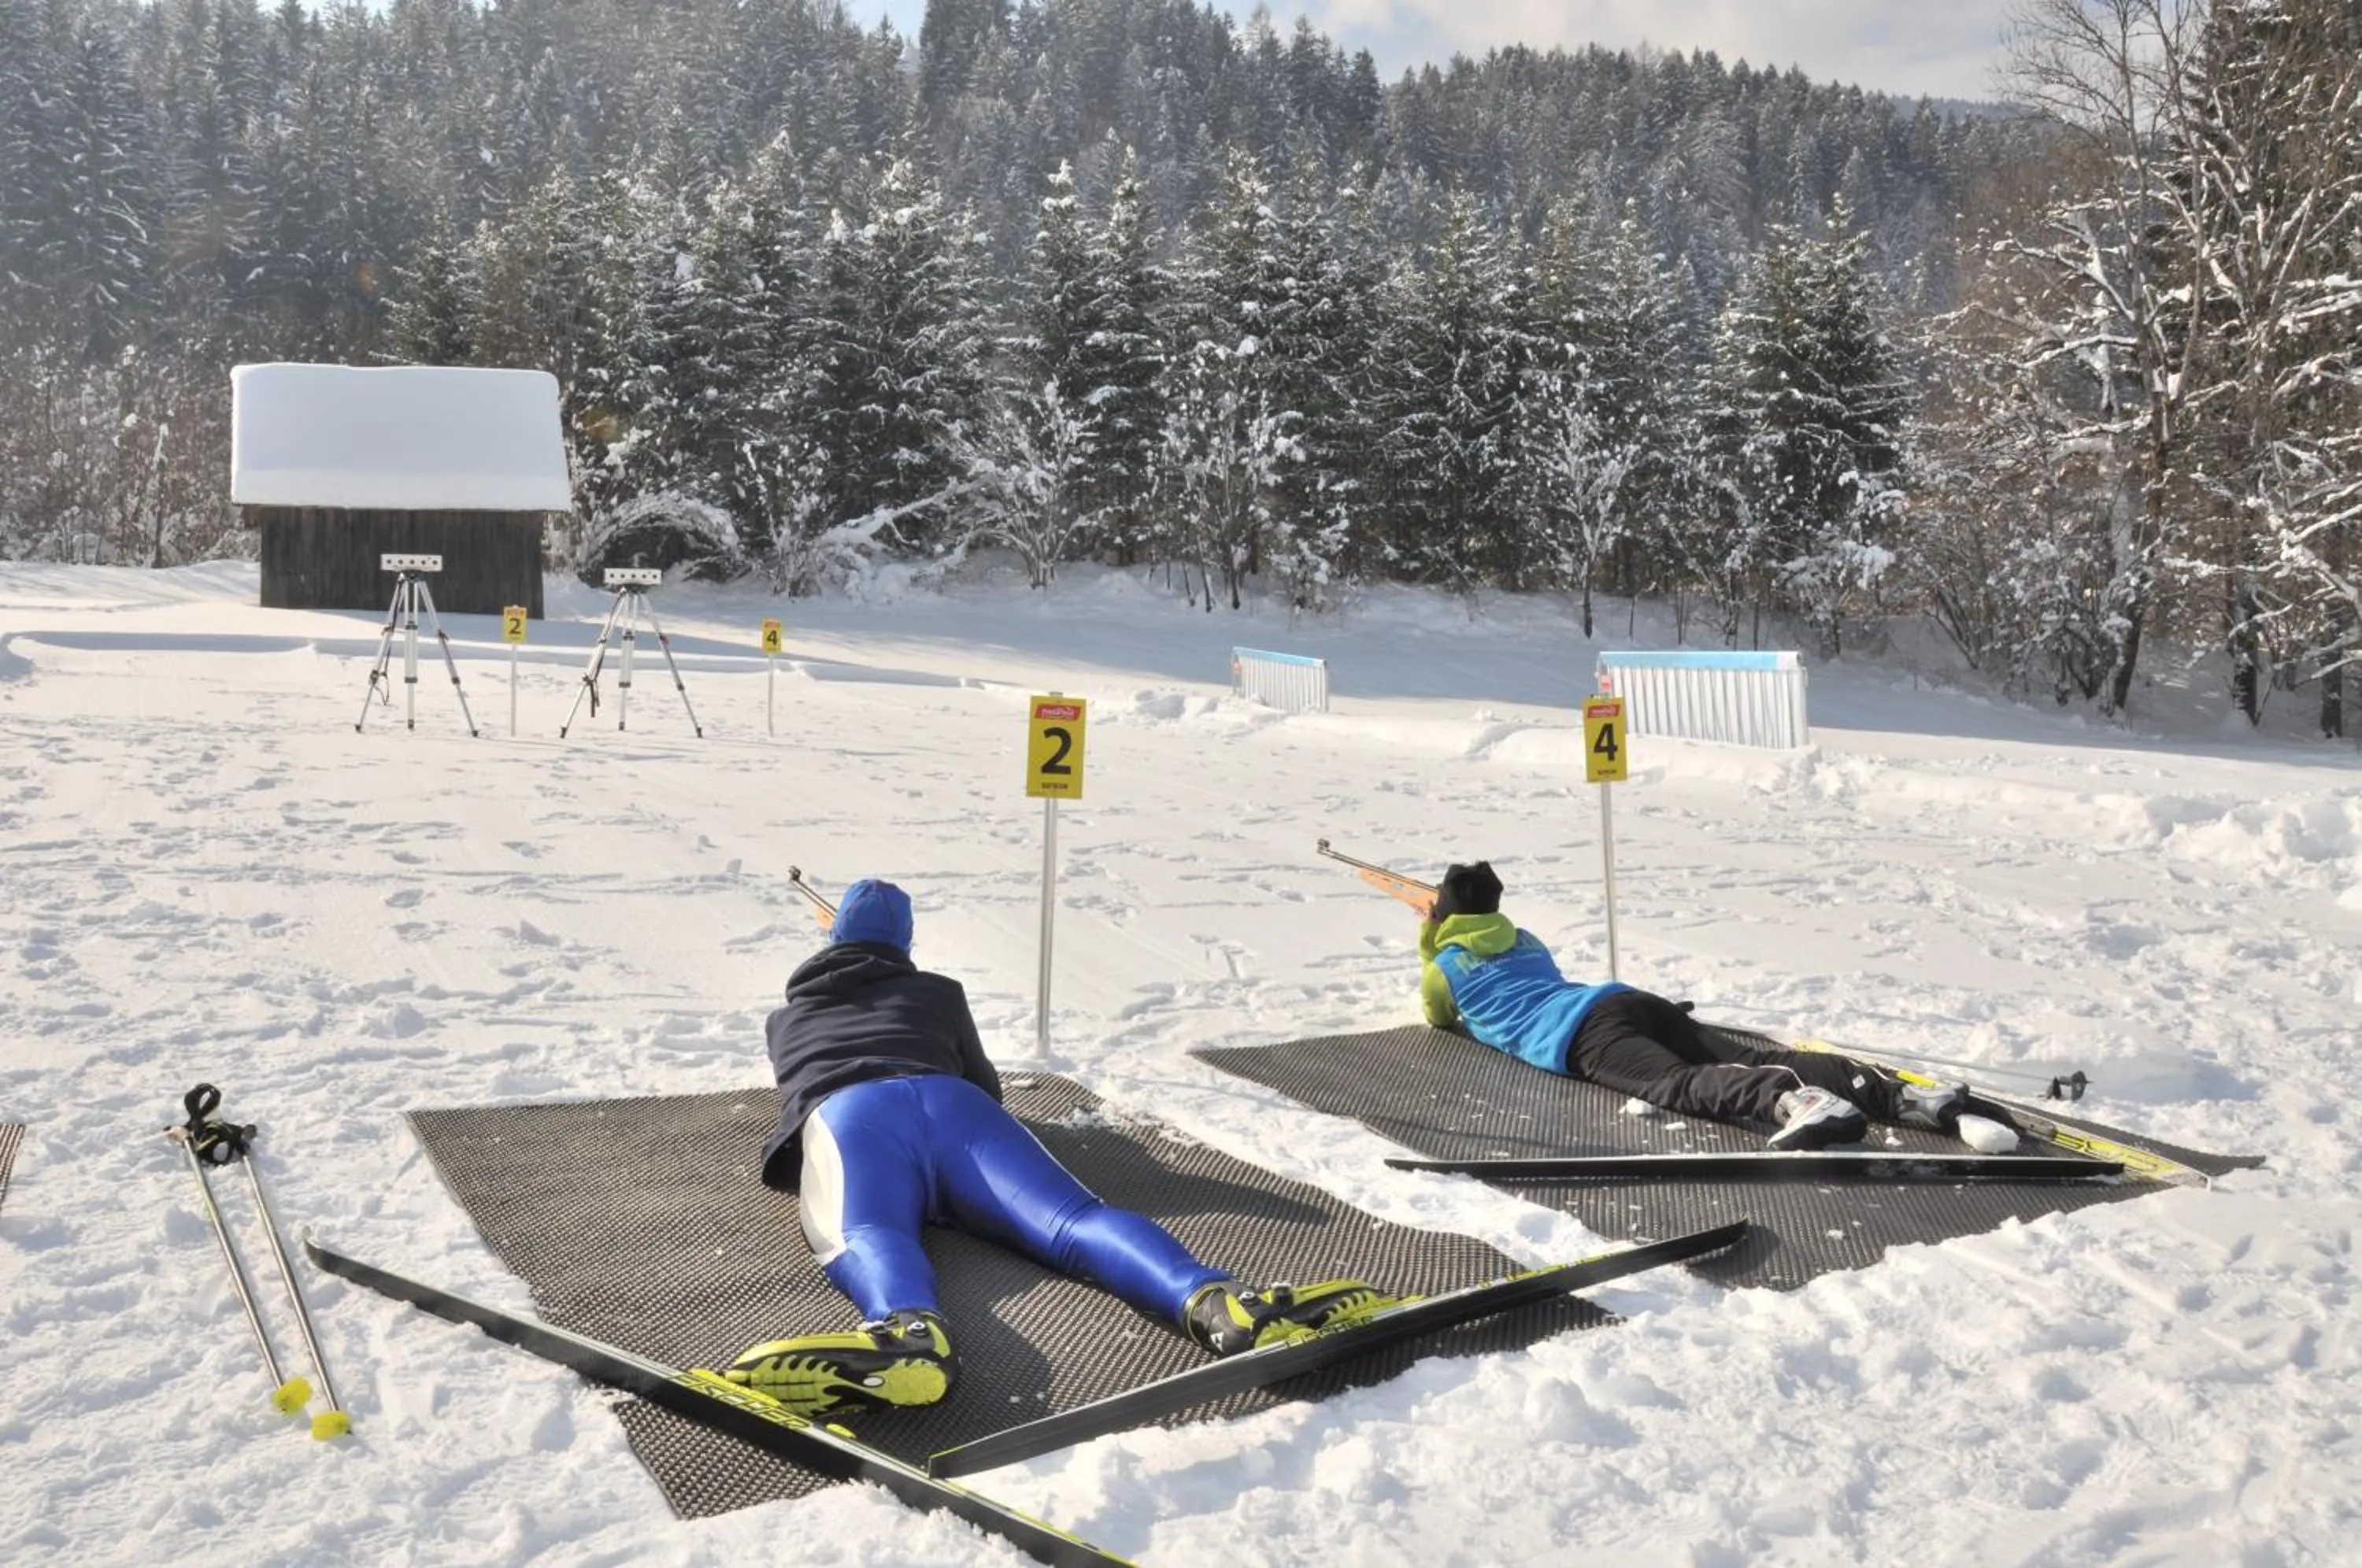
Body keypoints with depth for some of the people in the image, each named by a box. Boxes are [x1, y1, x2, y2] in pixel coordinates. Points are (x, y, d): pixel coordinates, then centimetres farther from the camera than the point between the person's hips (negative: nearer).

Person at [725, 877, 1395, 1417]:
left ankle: (909, 1331, -70)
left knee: (863, 1237, -32)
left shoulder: (785, 1017, 39)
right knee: (1073, 1218, -20)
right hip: (947, 1101, 1)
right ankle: (1216, 1300, -50)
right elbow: (986, 1084, 49)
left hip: (844, 1112, -1)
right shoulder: (938, 991, 39)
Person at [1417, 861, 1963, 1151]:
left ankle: (1790, 1101, -64)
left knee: (1677, 1083, -32)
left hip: (1581, 1034, -7)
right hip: (1630, 998, 7)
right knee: (1746, 1058, -11)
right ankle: (1900, 1093, -31)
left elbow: (1439, 1016, 40)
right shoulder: (1524, 939, 39)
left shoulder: (1446, 964, 20)